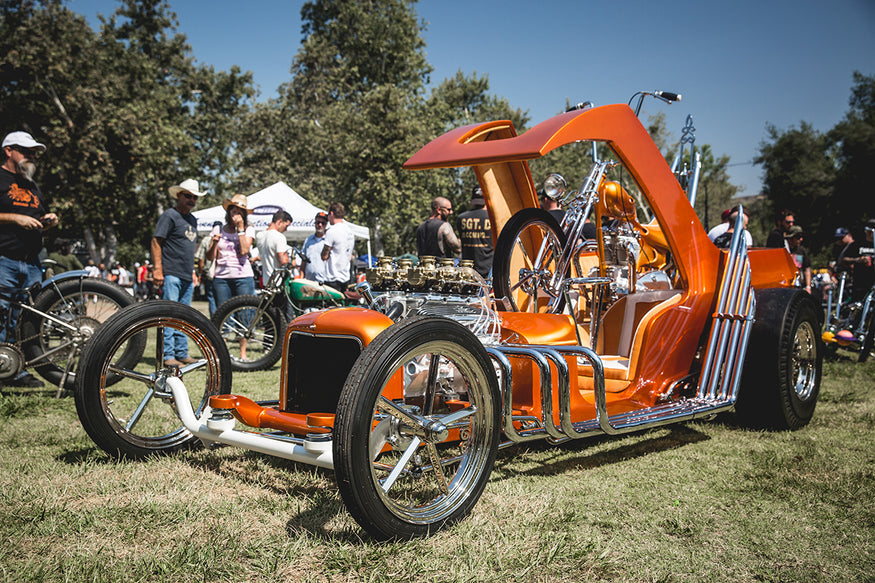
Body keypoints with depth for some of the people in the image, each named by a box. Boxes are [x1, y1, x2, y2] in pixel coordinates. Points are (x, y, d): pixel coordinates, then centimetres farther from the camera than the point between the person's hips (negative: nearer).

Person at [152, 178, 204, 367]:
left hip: (186, 277, 8)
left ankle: (182, 354, 18)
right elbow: (156, 242, -10)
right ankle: (167, 356, -5)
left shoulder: (192, 220, 20)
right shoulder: (170, 215, -5)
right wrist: (157, 269, -18)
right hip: (170, 274, -8)